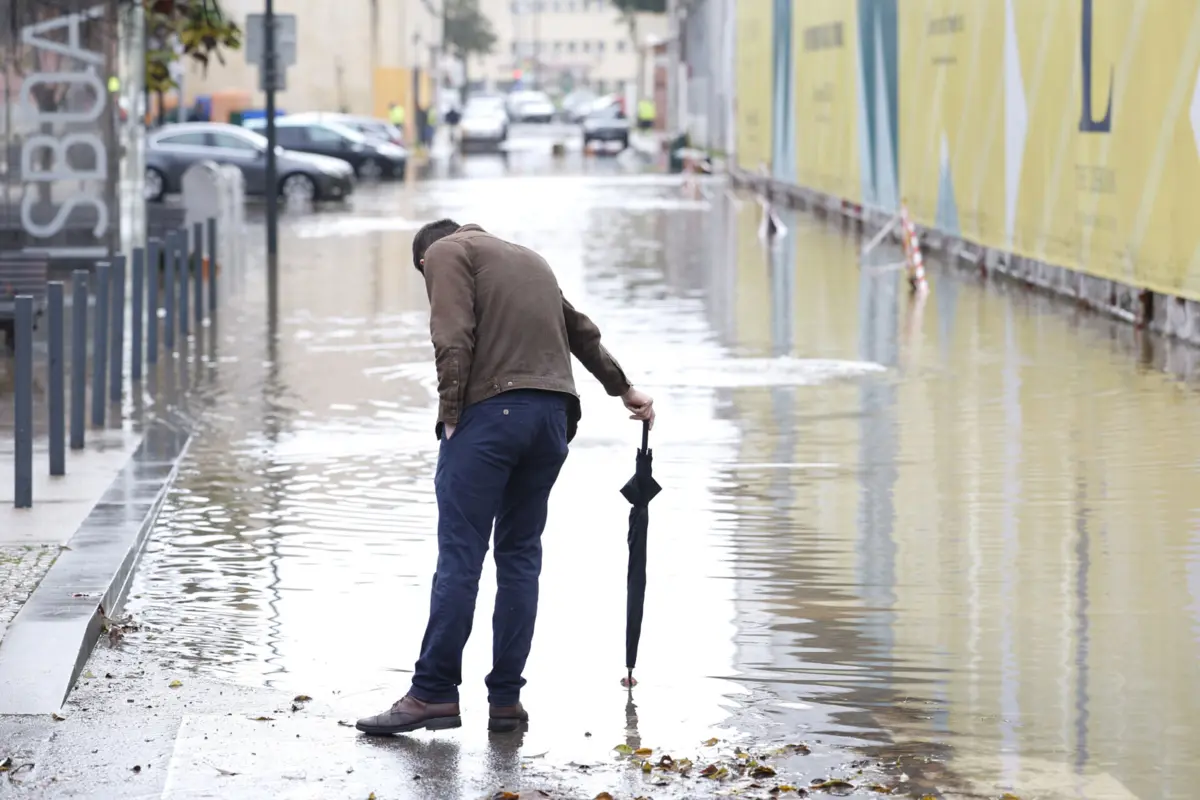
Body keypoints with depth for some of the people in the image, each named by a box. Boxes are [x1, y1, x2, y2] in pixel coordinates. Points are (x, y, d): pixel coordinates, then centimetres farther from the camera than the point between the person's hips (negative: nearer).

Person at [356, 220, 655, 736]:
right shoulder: (530, 260, 29)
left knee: (460, 556, -8)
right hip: (553, 416, 7)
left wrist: (450, 416, -7)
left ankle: (434, 693, -10)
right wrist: (623, 389, 51)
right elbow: (582, 331, 40)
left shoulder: (445, 253, 8)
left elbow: (454, 340, -8)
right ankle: (506, 699, 7)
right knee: (521, 555, 9)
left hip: (490, 410, -7)